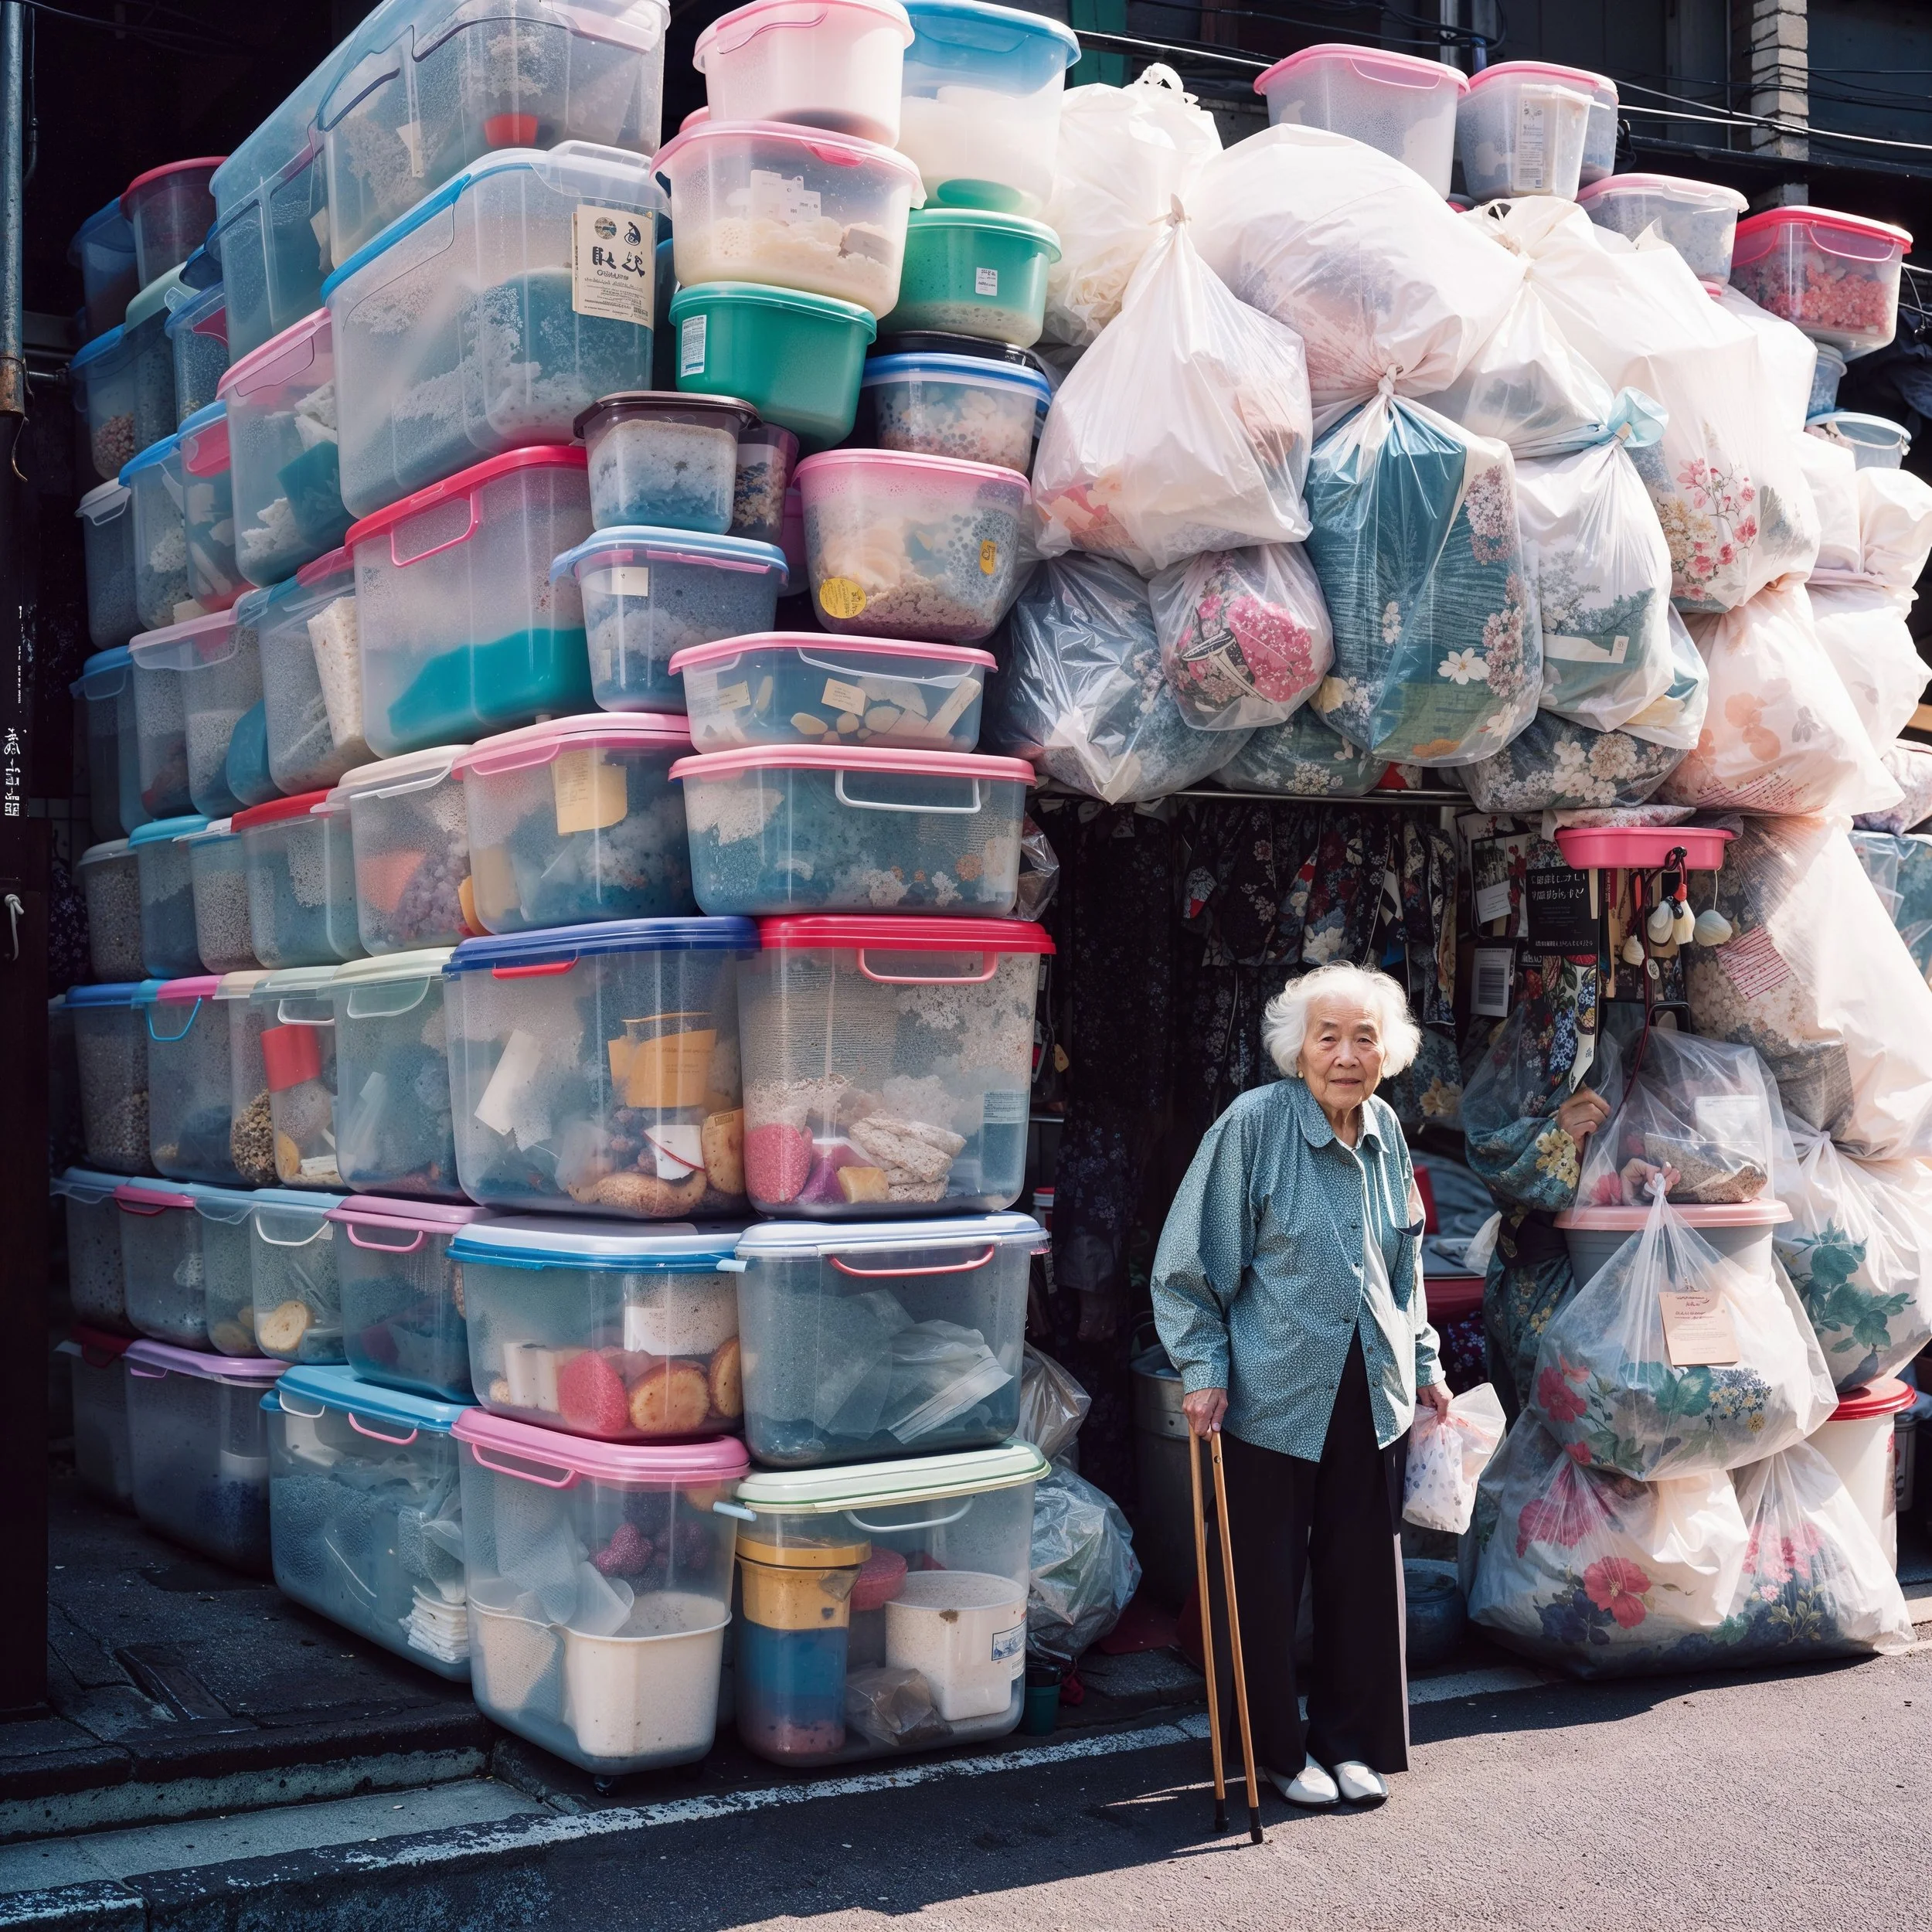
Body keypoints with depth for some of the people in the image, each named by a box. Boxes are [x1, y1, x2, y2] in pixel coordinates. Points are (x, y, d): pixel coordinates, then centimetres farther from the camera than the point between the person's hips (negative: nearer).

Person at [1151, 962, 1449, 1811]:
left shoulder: (1385, 1131, 6)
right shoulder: (1253, 1124, -12)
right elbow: (1189, 1264, -8)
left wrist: (1423, 1364, 18)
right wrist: (1206, 1371, -11)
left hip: (1371, 1395, 5)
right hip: (1273, 1397, -5)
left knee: (1367, 1573, 10)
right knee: (1267, 1581, 5)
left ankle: (1351, 1742, 26)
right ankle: (1277, 1751, 22)